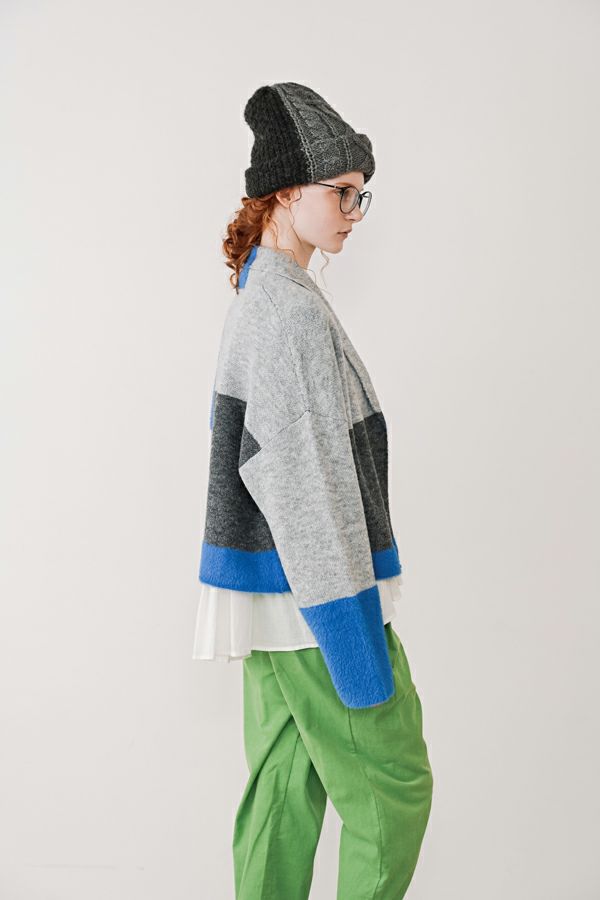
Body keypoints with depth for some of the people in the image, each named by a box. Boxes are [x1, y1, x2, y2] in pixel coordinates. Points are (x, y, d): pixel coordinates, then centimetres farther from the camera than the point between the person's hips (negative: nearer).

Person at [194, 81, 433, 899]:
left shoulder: (258, 298, 14)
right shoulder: (292, 310, -17)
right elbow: (306, 485, -22)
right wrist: (360, 651, -19)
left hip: (274, 590, 9)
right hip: (314, 595, -9)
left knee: (284, 787, 15)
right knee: (392, 786, 4)